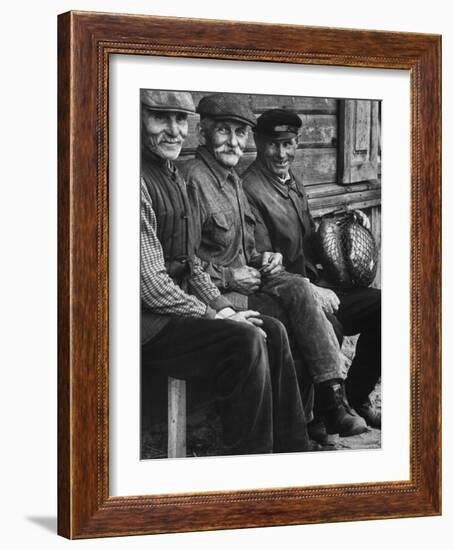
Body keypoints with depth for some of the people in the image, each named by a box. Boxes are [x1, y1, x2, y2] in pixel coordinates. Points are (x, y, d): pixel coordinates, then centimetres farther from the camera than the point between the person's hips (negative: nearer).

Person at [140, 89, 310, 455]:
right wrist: (213, 316, -14)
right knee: (246, 341, -24)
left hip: (177, 307, 10)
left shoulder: (174, 177, 16)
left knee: (272, 332, 0)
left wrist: (221, 307, 6)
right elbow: (149, 282, -21)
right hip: (145, 321, -10)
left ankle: (293, 450, 5)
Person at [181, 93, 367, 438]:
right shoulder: (193, 179, -12)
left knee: (298, 288, -20)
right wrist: (228, 276, -16)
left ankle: (333, 396, -25)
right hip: (214, 292, -8)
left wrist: (261, 259, 6)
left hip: (241, 276, 8)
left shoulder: (233, 179, 18)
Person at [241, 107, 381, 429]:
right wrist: (310, 291, -23)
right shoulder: (250, 191, -14)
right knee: (326, 323, -34)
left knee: (379, 304, -3)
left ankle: (357, 396, 9)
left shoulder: (294, 183, 15)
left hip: (313, 284, 9)